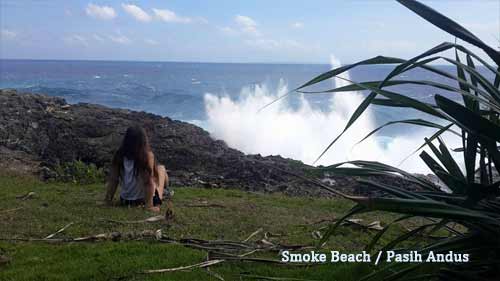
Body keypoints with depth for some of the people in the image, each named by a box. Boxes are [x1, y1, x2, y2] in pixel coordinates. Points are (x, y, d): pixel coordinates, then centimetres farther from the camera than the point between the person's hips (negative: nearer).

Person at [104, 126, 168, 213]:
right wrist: (149, 205, -21)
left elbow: (113, 180, -5)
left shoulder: (119, 155, -8)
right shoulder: (147, 155, -20)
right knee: (161, 168, 18)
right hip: (143, 200, -4)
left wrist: (108, 200, 3)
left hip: (124, 200, 4)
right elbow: (149, 182, -23)